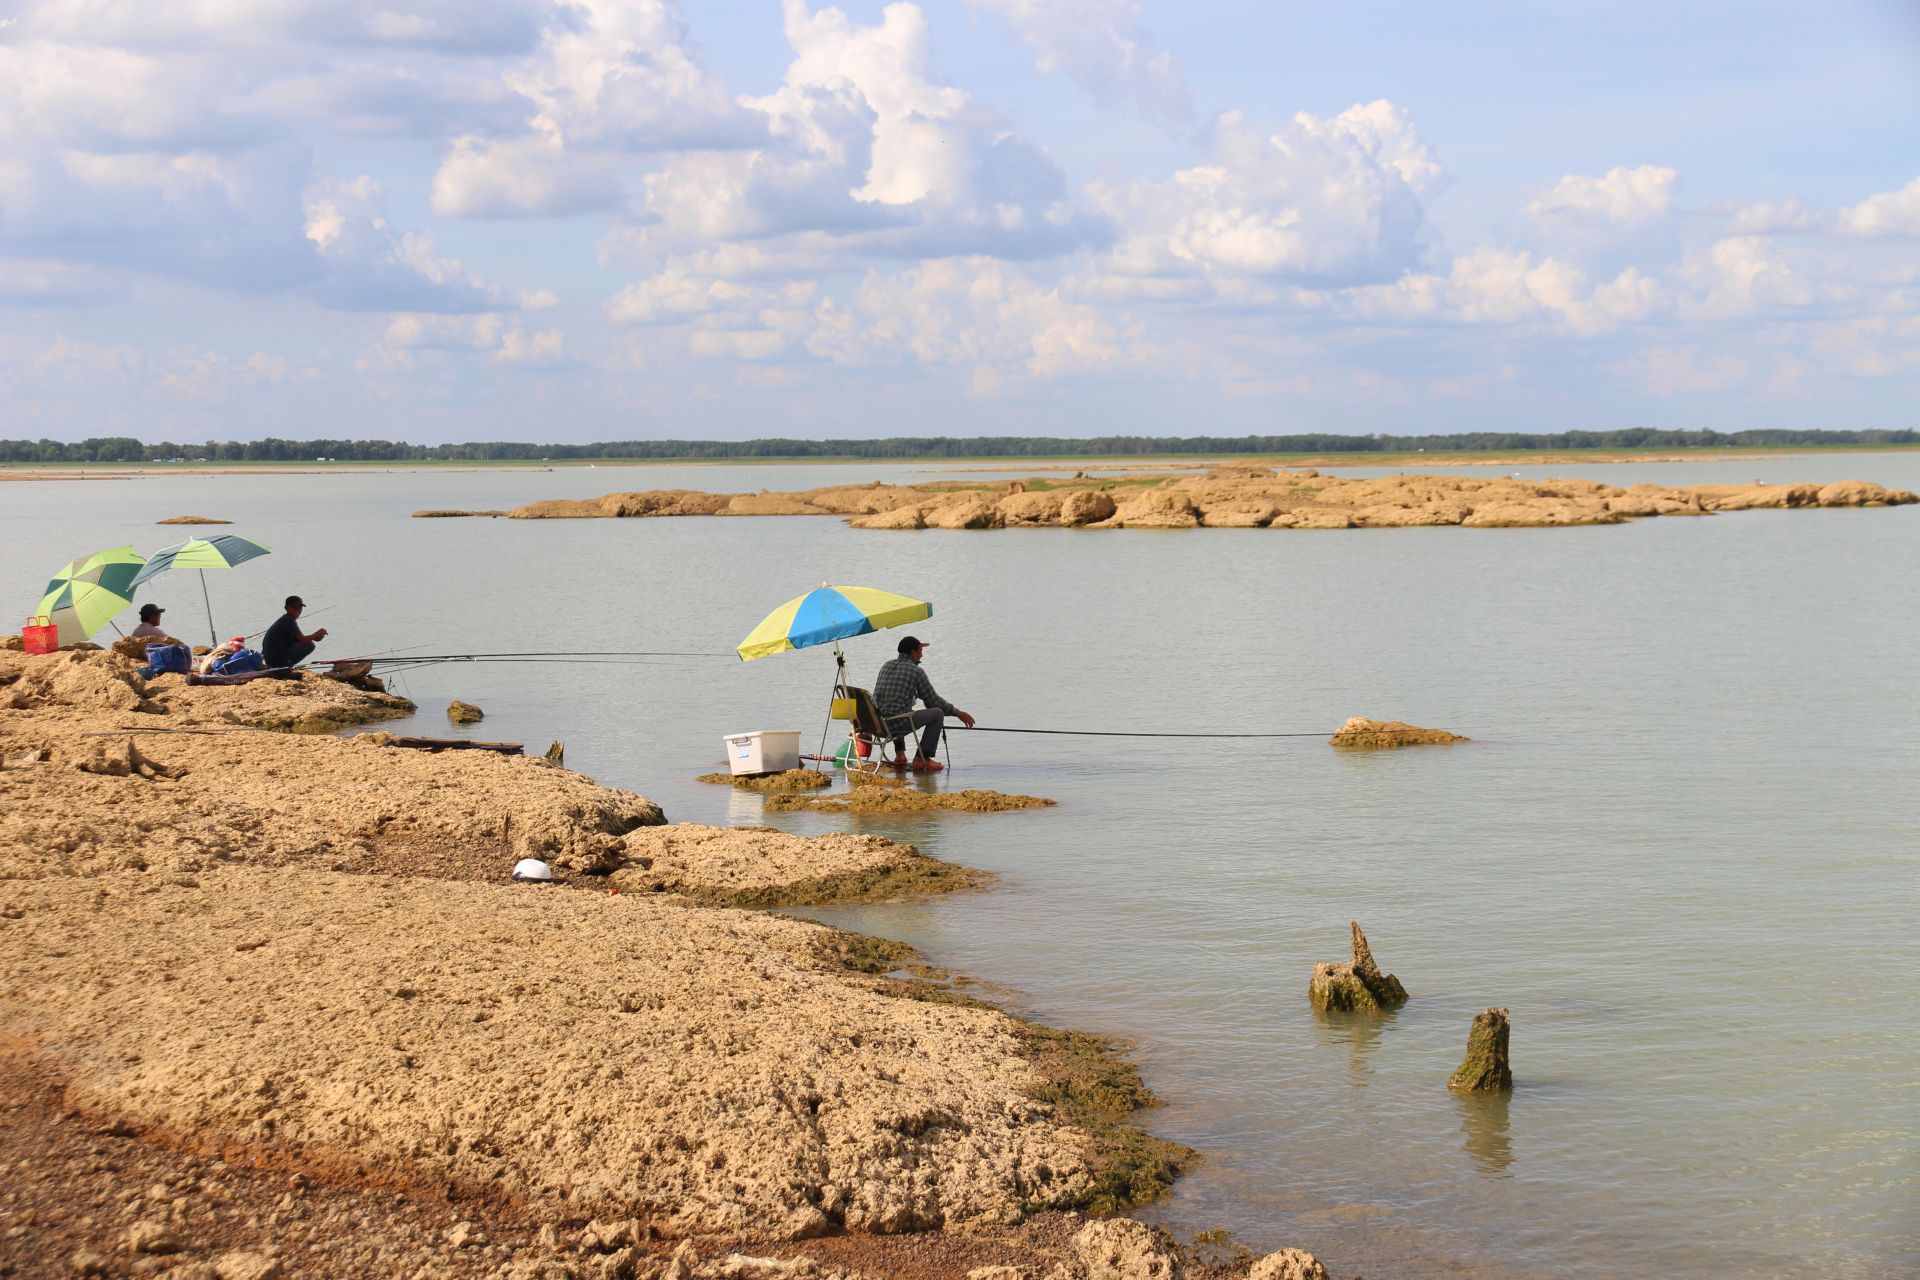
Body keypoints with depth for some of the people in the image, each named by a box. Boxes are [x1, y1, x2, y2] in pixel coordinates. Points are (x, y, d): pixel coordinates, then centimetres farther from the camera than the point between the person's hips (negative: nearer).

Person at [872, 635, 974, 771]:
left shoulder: (887, 666, 17)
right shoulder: (916, 671, -3)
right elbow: (933, 701, 1)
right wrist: (958, 713, 14)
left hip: (876, 722, 7)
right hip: (897, 723, -7)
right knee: (937, 713, 6)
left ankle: (899, 754, 32)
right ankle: (921, 759, 6)